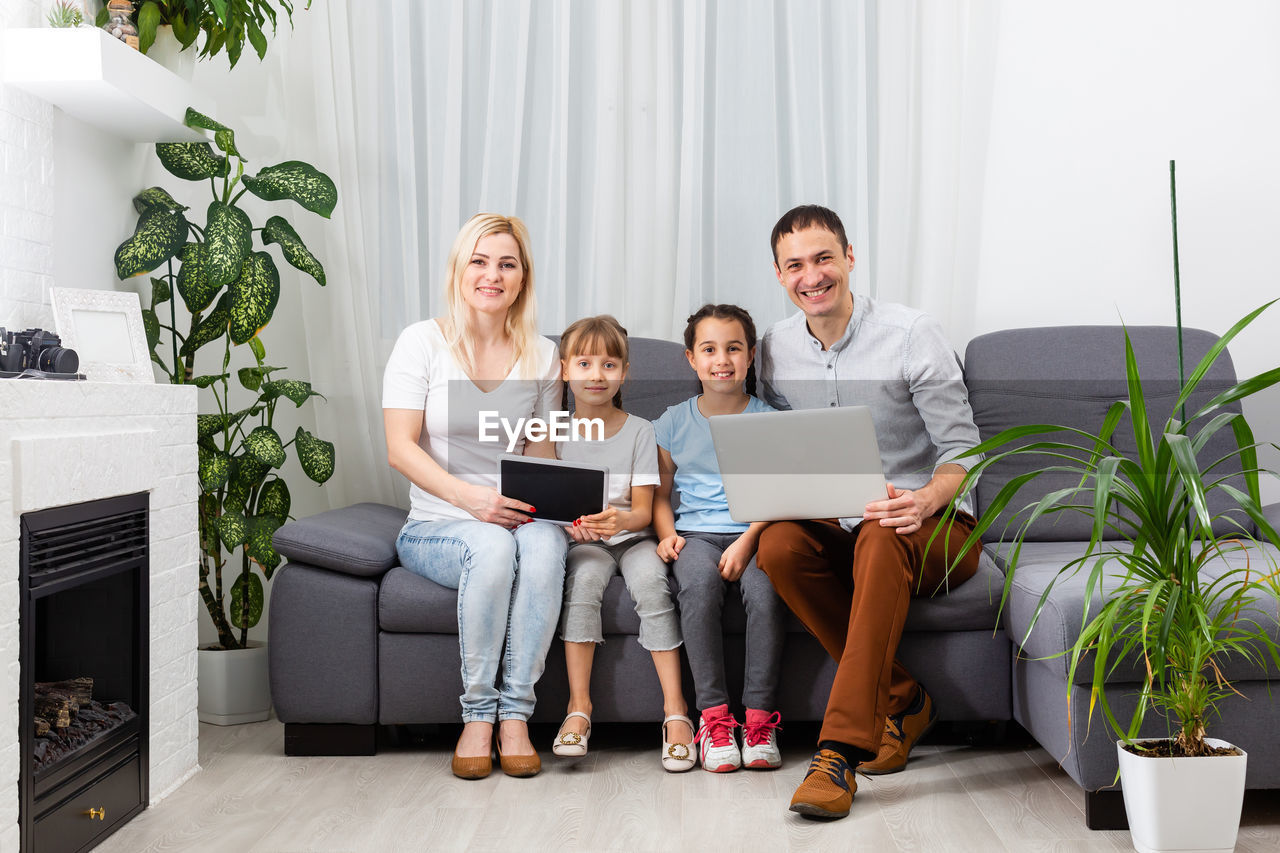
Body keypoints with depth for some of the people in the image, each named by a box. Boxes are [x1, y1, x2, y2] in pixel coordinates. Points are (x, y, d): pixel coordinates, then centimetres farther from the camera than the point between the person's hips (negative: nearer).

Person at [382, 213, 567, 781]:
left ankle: (515, 713, -26)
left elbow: (540, 452, 12)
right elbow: (400, 449, -8)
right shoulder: (423, 342, -1)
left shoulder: (541, 356, 9)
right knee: (492, 544, -36)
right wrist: (470, 497, -23)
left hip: (515, 520, 2)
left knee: (545, 542, -33)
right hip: (435, 526, -2)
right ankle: (478, 714, -22)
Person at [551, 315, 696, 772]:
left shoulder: (639, 431, 1)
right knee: (584, 577, -32)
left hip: (632, 537, 0)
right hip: (583, 541, 0)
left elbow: (643, 511, -4)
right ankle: (579, 705, -26)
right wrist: (569, 522, -20)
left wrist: (620, 519, -28)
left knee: (650, 581, -30)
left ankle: (675, 709, -27)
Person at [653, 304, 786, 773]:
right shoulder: (673, 423, 12)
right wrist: (667, 534, -4)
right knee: (700, 582, -34)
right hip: (697, 533, 1)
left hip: (755, 533, -1)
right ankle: (713, 715, -26)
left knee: (764, 588, -33)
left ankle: (760, 717, -22)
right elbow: (659, 493, 16)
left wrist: (747, 541, -19)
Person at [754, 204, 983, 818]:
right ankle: (902, 702, -17)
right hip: (836, 529, 4)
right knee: (778, 545, -29)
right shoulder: (775, 349, 5)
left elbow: (964, 451, -10)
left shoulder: (911, 335, -9)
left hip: (934, 529, -4)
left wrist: (925, 500, -32)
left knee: (881, 537, -38)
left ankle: (841, 748, -40)